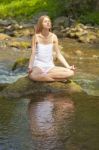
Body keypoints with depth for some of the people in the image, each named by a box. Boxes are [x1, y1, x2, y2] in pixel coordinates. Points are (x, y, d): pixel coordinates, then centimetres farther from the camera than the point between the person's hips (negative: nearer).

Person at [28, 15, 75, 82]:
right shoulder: (36, 37, -6)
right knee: (32, 75, -41)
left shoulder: (53, 37, 1)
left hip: (50, 66, 4)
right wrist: (30, 67, -25)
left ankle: (43, 76, -14)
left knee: (70, 72, -20)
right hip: (38, 66, -4)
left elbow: (59, 55, 2)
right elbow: (33, 54, -9)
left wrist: (68, 66, -7)